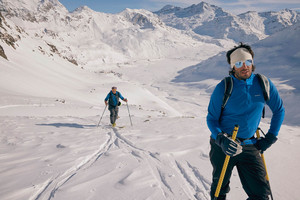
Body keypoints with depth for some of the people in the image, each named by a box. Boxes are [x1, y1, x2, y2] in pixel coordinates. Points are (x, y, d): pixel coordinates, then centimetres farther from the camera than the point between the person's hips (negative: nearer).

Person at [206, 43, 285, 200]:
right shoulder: (223, 88, -11)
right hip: (222, 146, -1)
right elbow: (211, 118, -4)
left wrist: (269, 139, 5)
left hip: (249, 146, 2)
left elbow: (279, 111, 10)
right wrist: (222, 140, -21)